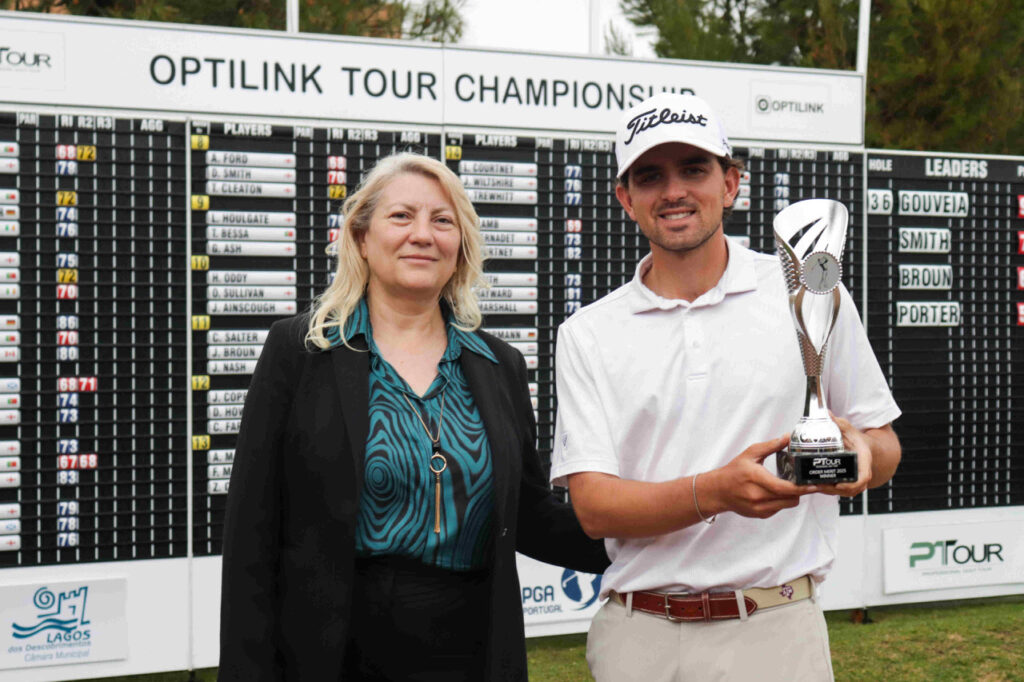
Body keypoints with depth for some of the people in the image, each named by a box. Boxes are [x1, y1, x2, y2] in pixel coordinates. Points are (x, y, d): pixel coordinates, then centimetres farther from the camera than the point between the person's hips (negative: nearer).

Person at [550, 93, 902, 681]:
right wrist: (716, 492, -21)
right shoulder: (589, 335, 4)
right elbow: (593, 506, -5)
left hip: (774, 632, 0)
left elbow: (885, 447, 10)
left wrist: (857, 451, -14)